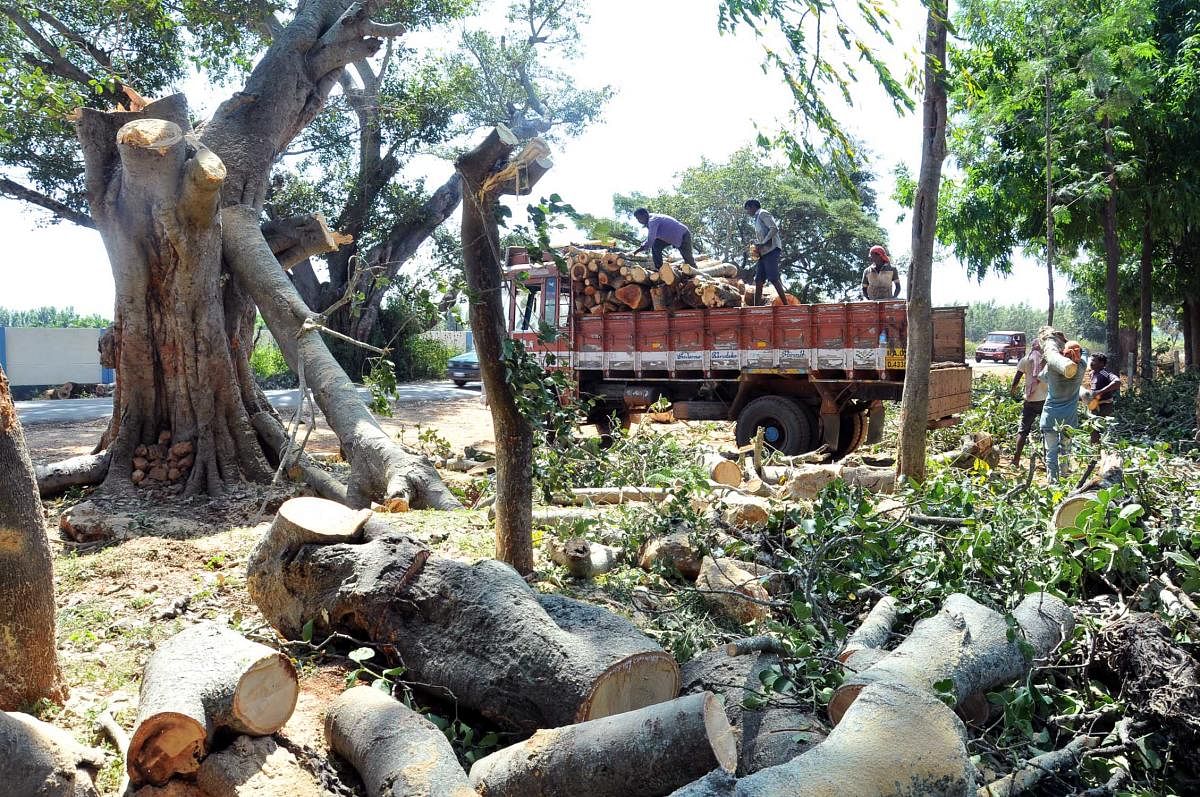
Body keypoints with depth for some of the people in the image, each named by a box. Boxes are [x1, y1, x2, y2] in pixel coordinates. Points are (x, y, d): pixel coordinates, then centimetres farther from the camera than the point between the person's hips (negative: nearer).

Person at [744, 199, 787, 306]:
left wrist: (762, 244, -18)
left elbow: (774, 229, -14)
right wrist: (757, 246, 10)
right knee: (758, 280, 3)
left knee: (773, 278, -15)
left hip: (771, 249, -9)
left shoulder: (763, 214, -1)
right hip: (764, 252, 10)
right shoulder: (756, 219, 26)